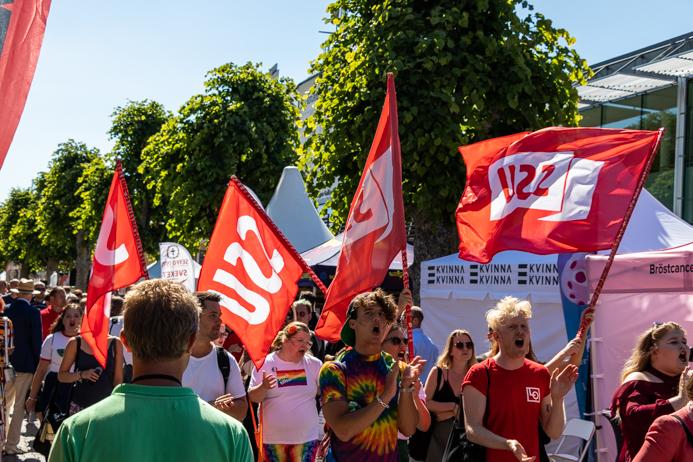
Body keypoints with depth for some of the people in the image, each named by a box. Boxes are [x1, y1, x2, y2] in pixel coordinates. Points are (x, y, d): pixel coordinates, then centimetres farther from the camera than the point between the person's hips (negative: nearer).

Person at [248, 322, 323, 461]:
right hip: (273, 437, -1)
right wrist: (263, 387, -23)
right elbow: (252, 397, -4)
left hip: (307, 436, 1)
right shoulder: (265, 363, -4)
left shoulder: (315, 364, 1)